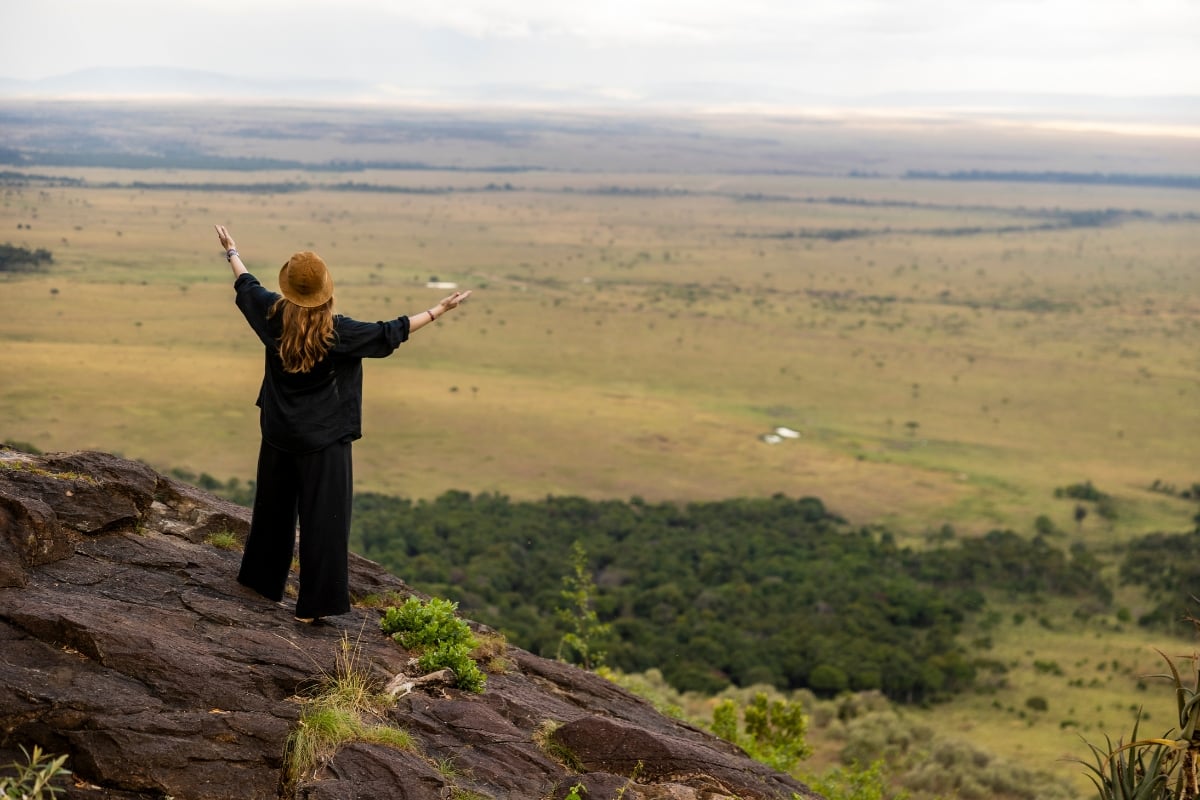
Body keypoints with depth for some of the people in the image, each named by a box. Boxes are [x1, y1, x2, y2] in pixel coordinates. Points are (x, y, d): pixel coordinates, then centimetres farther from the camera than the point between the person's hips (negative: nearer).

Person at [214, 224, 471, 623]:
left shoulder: (273, 315, -6)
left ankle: (262, 578, 38)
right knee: (323, 518, 0)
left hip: (279, 433, 5)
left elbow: (246, 287, 13)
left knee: (274, 507, 22)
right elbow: (389, 333, -13)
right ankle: (314, 603, 0)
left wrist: (232, 252, 30)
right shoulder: (337, 331, -18)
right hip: (323, 439, -5)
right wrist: (437, 311, -6)